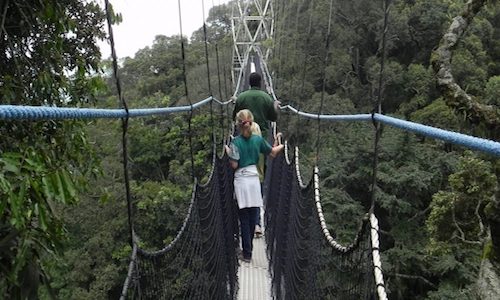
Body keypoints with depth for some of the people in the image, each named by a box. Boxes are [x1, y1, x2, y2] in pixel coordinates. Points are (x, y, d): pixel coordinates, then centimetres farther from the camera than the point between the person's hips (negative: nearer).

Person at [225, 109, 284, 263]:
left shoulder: (236, 142, -10)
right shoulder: (258, 139, 0)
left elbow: (234, 165, -13)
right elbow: (273, 153, 10)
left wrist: (228, 152, 0)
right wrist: (283, 144, 27)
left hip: (241, 180, -3)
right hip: (254, 178, 3)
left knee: (244, 219, 3)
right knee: (253, 217, 12)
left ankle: (247, 253, 5)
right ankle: (248, 248, 24)